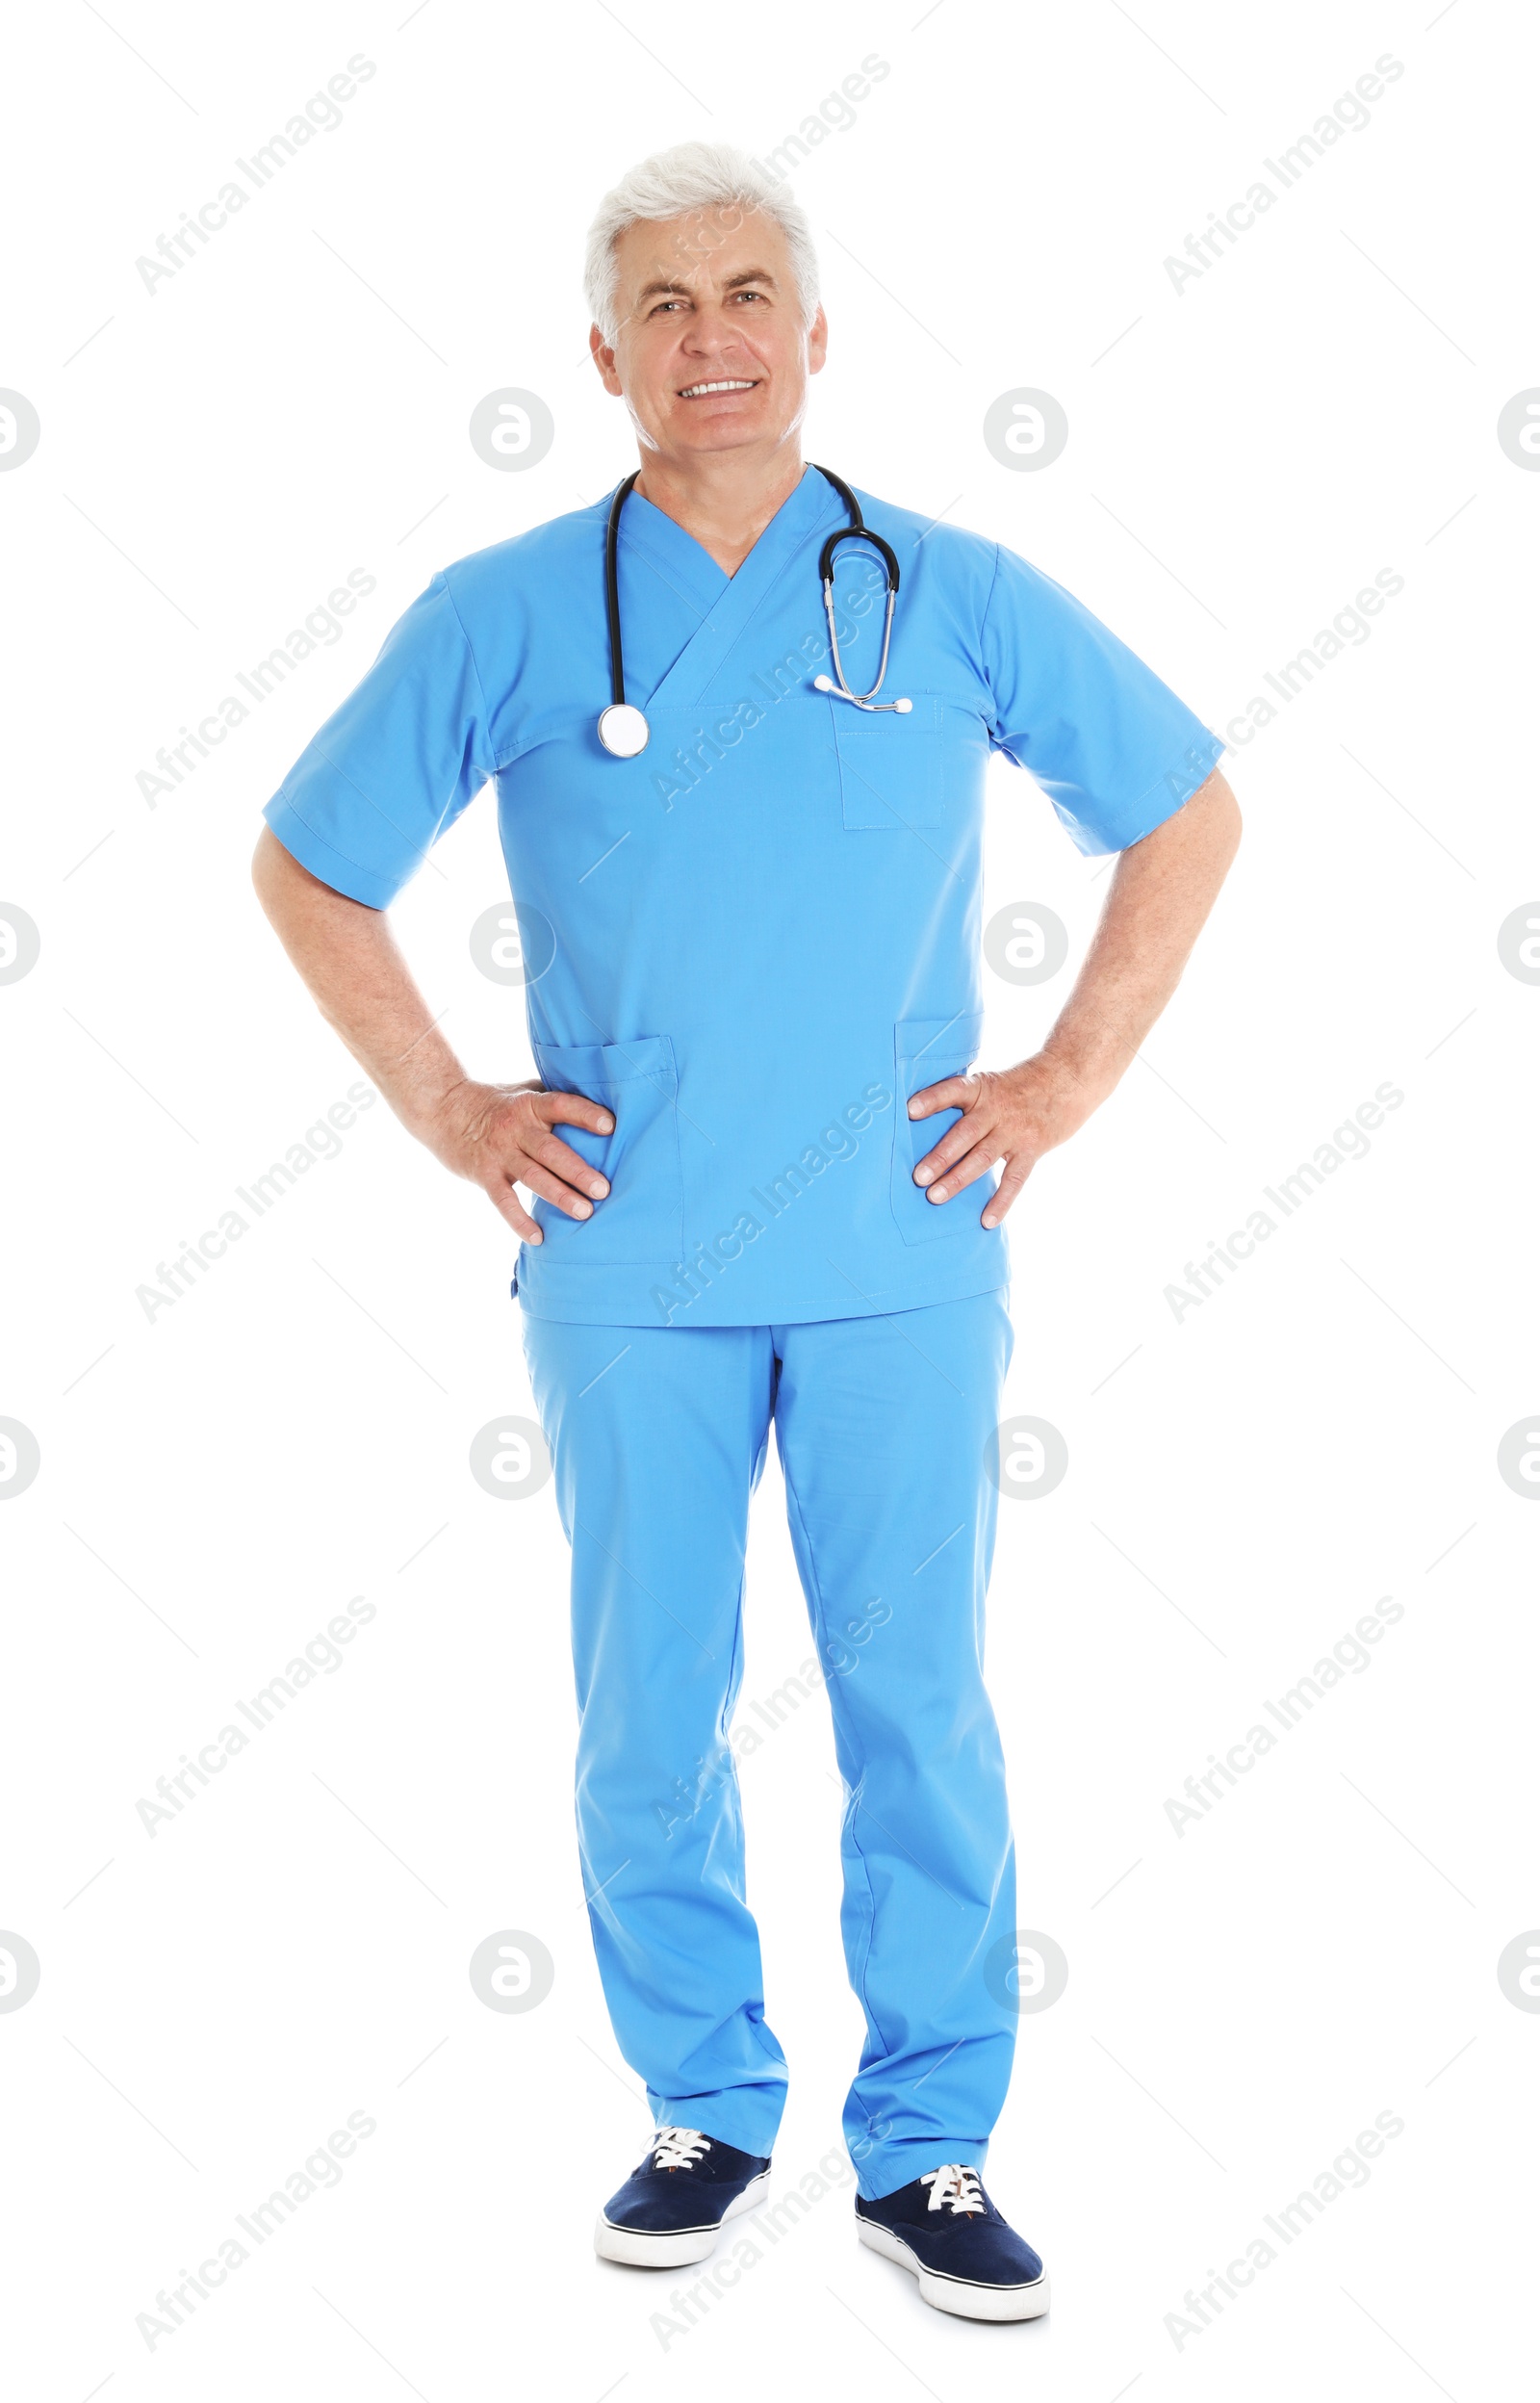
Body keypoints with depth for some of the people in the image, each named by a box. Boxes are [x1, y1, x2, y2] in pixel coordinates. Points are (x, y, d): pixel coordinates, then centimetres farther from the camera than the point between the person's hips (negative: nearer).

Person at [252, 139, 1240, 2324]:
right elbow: (307, 863, 12)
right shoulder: (502, 621, 2)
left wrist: (1074, 1077, 5)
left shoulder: (954, 598, 3)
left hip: (899, 1255, 0)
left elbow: (1188, 811, 12)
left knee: (920, 1705, 4)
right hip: (629, 1261, 1)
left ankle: (928, 2146, 17)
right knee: (650, 1714, 7)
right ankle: (710, 2109, 25)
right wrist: (446, 1109, 5)